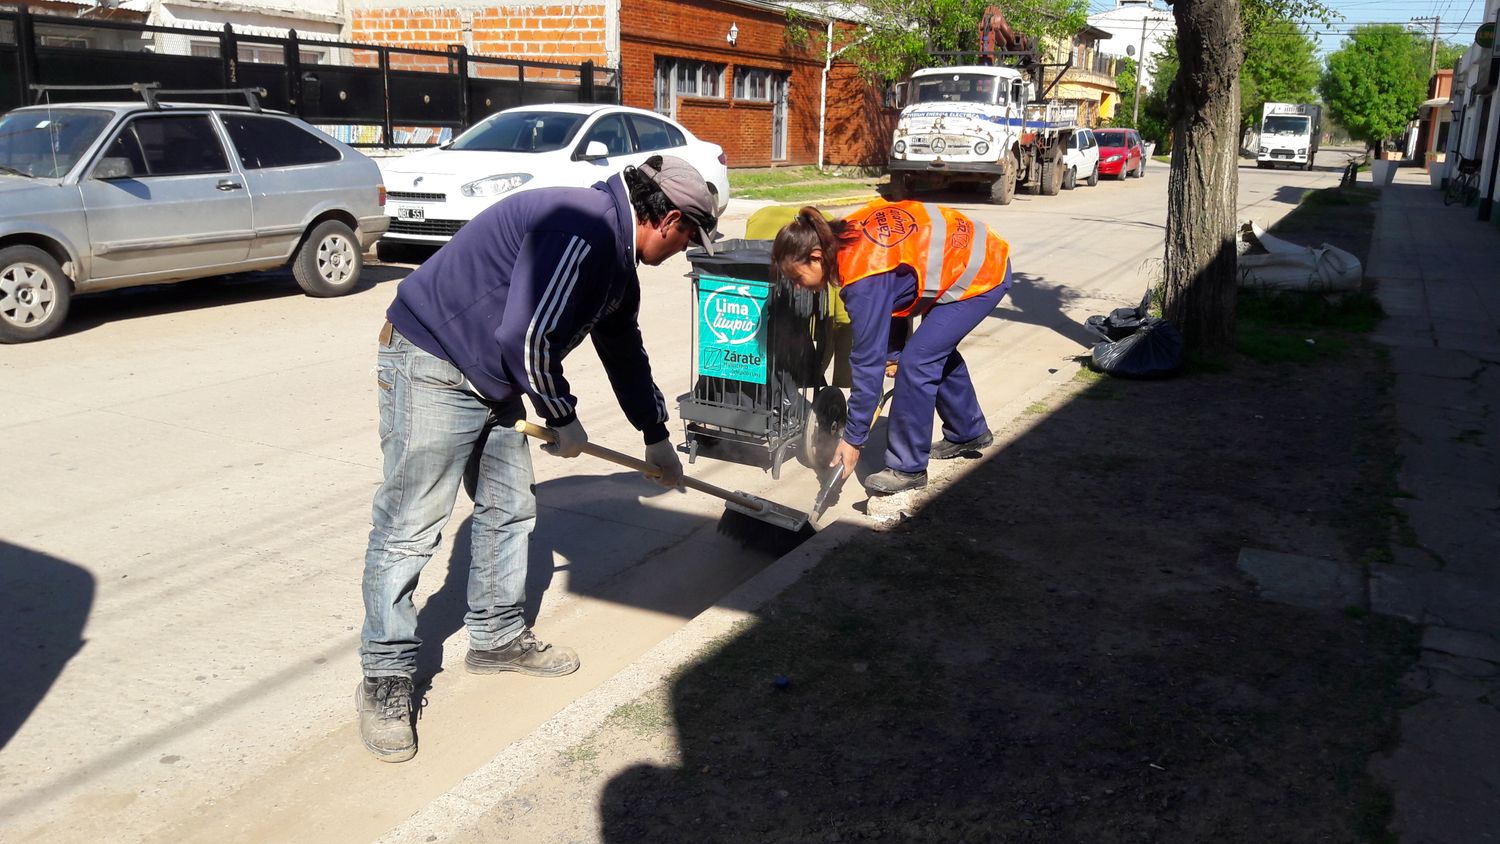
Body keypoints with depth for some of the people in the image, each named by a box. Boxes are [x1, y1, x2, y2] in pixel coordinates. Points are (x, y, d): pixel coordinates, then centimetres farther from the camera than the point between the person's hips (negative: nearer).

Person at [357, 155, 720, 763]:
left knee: (510, 510, 15)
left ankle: (497, 638, 31)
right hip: (431, 366, -10)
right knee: (407, 529, -5)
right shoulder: (582, 227, -23)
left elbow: (625, 350, 25)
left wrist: (656, 436, 34)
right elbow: (525, 336, -28)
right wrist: (564, 420, -11)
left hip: (492, 381, 11)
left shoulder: (616, 261, 11)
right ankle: (384, 681, 6)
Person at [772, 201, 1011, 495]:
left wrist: (853, 439, -19)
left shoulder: (864, 279, -30)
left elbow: (868, 361, -26)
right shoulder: (847, 234, -6)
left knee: (916, 362, -13)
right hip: (972, 254, 10)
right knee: (937, 351, 22)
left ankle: (908, 468, -1)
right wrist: (893, 352, 5)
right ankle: (969, 432, 42)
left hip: (980, 275, -10)